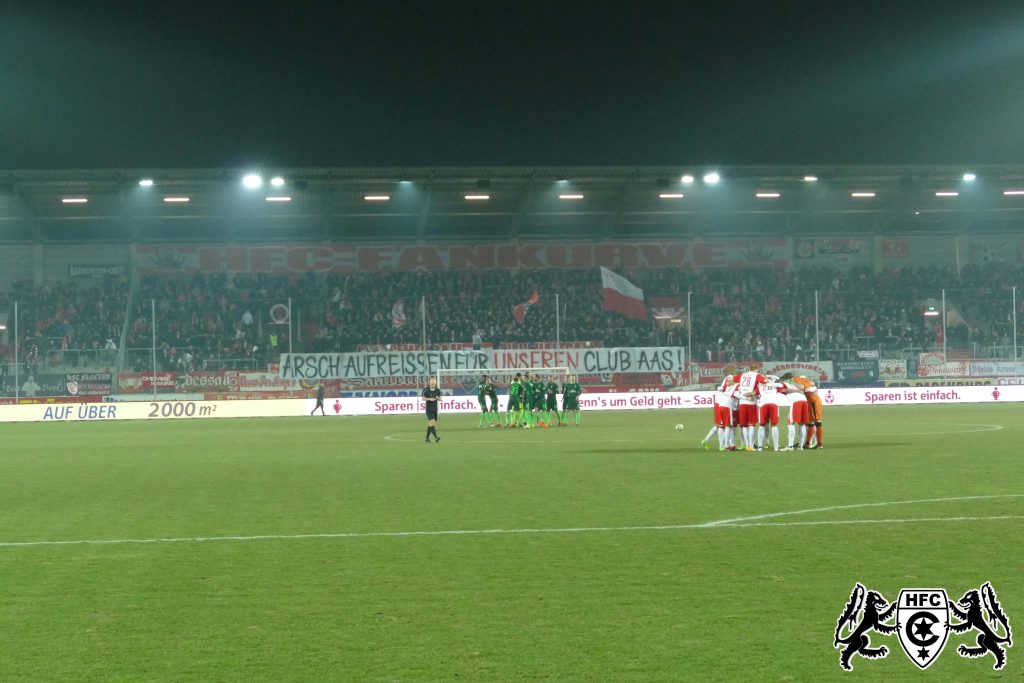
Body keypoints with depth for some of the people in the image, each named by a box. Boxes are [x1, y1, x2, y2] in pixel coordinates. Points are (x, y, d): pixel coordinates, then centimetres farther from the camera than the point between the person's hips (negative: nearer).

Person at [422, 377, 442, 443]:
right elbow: (423, 399, 0)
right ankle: (436, 437, -27)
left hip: (435, 408, 5)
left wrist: (438, 398, -11)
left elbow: (440, 399, 12)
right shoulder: (426, 391, -6)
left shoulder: (437, 390, 5)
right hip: (429, 408, -5)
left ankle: (427, 438, 20)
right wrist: (429, 399, -17)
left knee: (430, 424, 10)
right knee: (432, 422, -18)